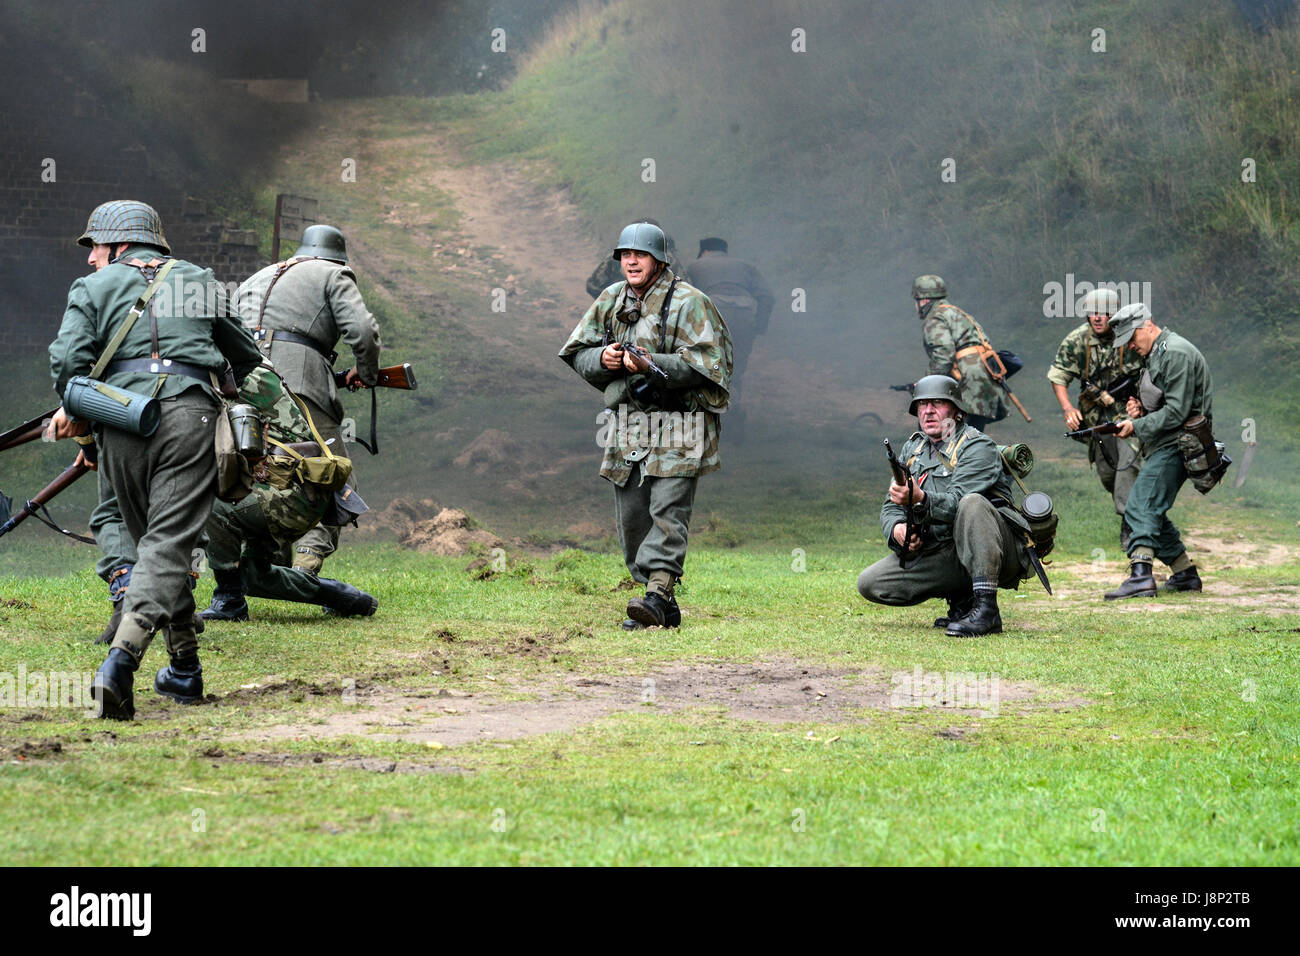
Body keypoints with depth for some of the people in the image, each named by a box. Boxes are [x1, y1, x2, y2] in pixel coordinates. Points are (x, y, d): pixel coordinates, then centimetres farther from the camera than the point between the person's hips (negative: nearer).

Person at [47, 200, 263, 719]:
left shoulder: (94, 288, 13)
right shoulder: (201, 282, 22)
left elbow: (68, 360, -1)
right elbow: (246, 358, 29)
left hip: (123, 420, 0)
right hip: (191, 416, 0)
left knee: (153, 541, 16)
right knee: (169, 543, -6)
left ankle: (185, 667, 20)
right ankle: (121, 661, -24)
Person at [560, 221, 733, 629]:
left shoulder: (687, 302, -7)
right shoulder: (610, 301, 12)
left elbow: (703, 363, -15)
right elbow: (577, 354, 16)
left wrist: (650, 364, -24)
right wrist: (603, 359, -6)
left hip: (677, 430, -6)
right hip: (626, 427, 6)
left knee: (668, 512, -15)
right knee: (631, 519, 5)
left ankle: (657, 594, -22)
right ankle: (665, 608, 13)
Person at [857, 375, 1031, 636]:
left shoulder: (977, 447, -8)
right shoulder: (912, 449, 14)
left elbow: (957, 502, -23)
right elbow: (891, 506, 10)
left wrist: (920, 499, -41)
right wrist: (897, 529, -13)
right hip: (940, 554, 6)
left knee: (972, 503, -37)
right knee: (869, 583, -6)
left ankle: (985, 609, -35)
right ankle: (961, 599, 6)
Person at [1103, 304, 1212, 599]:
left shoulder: (1176, 353, -15)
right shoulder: (1156, 354, 18)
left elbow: (1176, 412, -21)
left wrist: (1137, 426, -15)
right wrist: (1141, 409, 5)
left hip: (1175, 445, -11)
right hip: (1164, 446, 11)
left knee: (1141, 506, -20)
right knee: (1152, 512, 14)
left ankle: (1140, 575, -31)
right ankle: (1186, 574, 21)